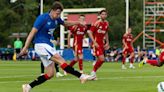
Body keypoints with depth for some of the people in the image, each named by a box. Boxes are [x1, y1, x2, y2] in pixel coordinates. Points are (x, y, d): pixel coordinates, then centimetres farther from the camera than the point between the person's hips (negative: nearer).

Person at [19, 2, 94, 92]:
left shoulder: (56, 19, 7)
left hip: (48, 45, 9)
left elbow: (65, 23, 29)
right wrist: (25, 48, -20)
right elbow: (32, 33, -16)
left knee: (50, 74, 4)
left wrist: (78, 22, 18)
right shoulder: (42, 18, -15)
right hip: (41, 45, -9)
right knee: (61, 60, -20)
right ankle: (81, 76, -24)